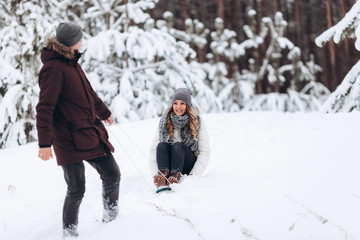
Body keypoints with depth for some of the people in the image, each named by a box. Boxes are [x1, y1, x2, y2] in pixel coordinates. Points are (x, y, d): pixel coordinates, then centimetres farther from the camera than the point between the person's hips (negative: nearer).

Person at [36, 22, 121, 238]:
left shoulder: (71, 63, 12)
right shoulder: (54, 69, -16)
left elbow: (87, 91, 28)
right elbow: (44, 108, -18)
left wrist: (104, 112, 40)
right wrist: (45, 143, -21)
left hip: (91, 133, 9)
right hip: (69, 140, -9)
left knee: (112, 174, 10)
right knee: (77, 189, -6)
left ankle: (111, 214, 34)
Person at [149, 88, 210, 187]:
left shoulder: (197, 122, 1)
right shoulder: (164, 121, 6)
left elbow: (205, 152, -3)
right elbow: (153, 149, 2)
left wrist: (194, 175, -16)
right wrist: (155, 173, -13)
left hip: (190, 165, -2)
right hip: (169, 164, 2)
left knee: (177, 146, -29)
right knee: (162, 145, -27)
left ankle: (176, 175, -52)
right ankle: (163, 174, -50)